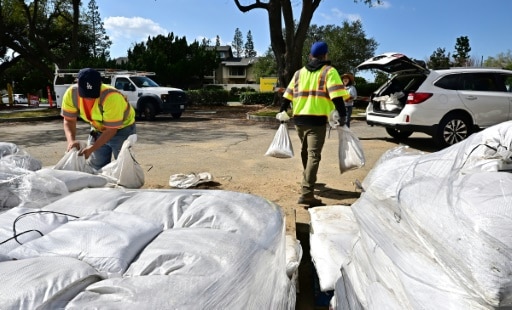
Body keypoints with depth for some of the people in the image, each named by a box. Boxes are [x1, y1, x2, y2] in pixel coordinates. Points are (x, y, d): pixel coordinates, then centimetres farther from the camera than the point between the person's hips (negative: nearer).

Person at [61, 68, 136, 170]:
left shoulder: (111, 97, -36)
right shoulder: (71, 94, -22)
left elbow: (111, 130, -29)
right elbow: (69, 120, -12)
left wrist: (92, 148, -36)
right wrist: (71, 140, -31)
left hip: (122, 129, -5)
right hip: (98, 130, 5)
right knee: (95, 167, 10)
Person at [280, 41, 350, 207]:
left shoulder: (299, 72, 16)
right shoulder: (329, 71, 2)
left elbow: (288, 95, 15)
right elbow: (336, 95, -11)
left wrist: (282, 112, 20)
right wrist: (342, 114, -11)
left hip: (299, 119, 6)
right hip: (317, 119, -6)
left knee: (305, 152, 22)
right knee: (313, 155, -8)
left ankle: (308, 182, 40)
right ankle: (306, 193, -16)